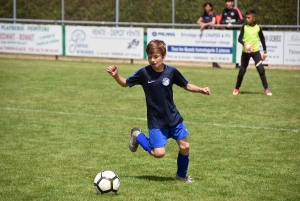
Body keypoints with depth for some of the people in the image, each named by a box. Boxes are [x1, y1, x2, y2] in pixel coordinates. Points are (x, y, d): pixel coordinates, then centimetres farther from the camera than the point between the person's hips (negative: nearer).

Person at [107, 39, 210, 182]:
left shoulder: (171, 72, -7)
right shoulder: (143, 73, -11)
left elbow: (186, 86, 7)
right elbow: (125, 83, 1)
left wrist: (201, 90, -7)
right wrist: (116, 76, -17)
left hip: (174, 118, 3)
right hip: (156, 121, -2)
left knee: (185, 146, 0)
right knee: (159, 153, -11)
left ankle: (181, 175, 26)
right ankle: (137, 136, 16)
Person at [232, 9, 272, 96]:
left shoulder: (258, 27, 0)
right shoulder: (244, 27, -4)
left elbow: (262, 39, 11)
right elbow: (240, 39, -8)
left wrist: (265, 51, 11)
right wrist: (244, 44, -29)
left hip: (255, 51, 0)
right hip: (245, 52, 0)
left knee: (261, 69, -10)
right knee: (242, 71, 3)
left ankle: (266, 89, -2)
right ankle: (236, 89, 20)